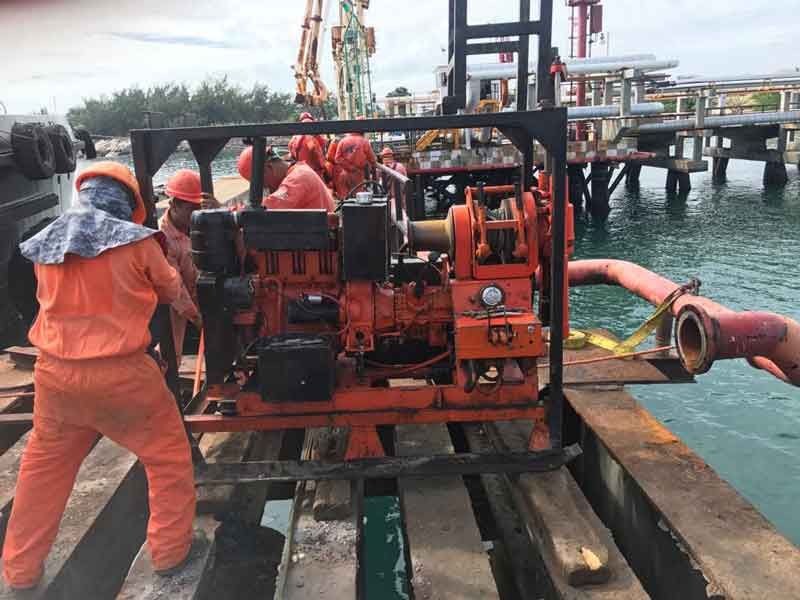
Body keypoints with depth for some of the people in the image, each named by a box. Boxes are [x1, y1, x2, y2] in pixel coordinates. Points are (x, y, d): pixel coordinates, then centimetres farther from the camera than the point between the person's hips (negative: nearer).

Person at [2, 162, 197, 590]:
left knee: (44, 464, 23)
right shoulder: (137, 242, -9)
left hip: (54, 372, 5)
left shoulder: (45, 244, 5)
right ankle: (170, 549, 25)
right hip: (120, 373, -5)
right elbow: (170, 291, 6)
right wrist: (156, 251, 27)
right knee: (168, 453, 15)